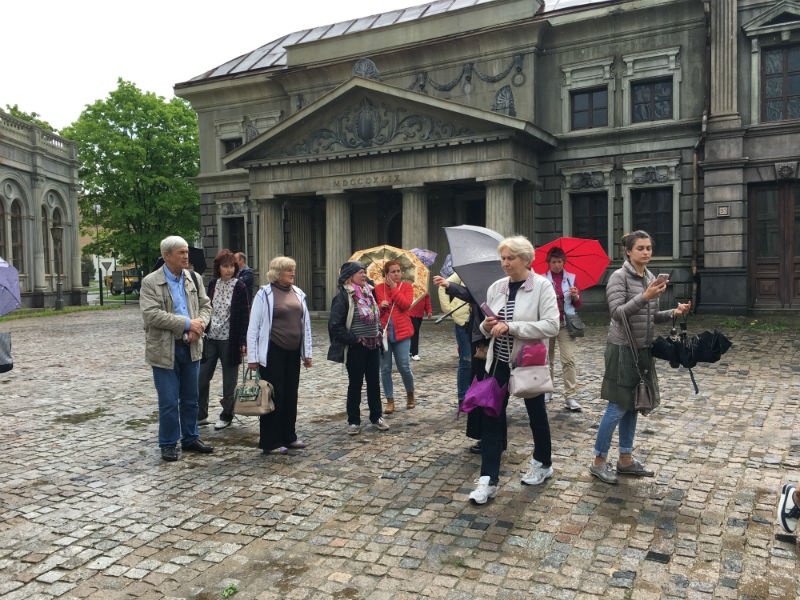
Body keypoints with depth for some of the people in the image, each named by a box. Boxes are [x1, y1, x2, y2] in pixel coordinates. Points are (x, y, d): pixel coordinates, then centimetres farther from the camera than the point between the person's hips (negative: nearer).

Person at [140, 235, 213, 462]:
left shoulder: (194, 278, 8)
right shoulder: (150, 282, -8)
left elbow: (205, 306, 10)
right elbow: (151, 314, -18)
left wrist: (199, 325, -12)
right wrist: (187, 323, -20)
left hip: (191, 348, 5)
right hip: (165, 350, -5)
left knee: (190, 399, 15)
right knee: (169, 402, 2)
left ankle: (190, 438, 29)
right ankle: (168, 444, 18)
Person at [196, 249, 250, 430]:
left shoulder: (239, 287, -6)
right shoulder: (212, 284, 7)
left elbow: (244, 315, -7)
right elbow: (208, 310, 14)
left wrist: (243, 341, -11)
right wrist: (203, 331, 12)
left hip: (229, 339, -4)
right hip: (211, 338, 5)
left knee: (229, 381, 7)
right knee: (202, 377, 5)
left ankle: (227, 416, 21)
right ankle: (201, 415, 18)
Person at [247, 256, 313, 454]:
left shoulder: (298, 293, 9)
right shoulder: (265, 294, -7)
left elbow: (305, 324, 13)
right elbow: (253, 326, -7)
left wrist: (307, 353, 10)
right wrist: (253, 357, -10)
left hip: (293, 352, 6)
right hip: (273, 353, -5)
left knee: (291, 395, 11)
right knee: (273, 396, 0)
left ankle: (289, 436, 24)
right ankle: (270, 443, 10)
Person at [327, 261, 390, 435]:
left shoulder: (368, 292, 10)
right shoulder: (343, 296, -12)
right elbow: (335, 324, -16)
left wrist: (378, 332, 8)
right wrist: (353, 338, -16)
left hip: (373, 345, 6)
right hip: (356, 347, -6)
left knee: (374, 382, 13)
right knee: (355, 384, 4)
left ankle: (376, 417, 25)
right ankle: (353, 421, 15)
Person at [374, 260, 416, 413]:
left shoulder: (406, 286, 4)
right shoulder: (378, 288, 6)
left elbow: (406, 304, -12)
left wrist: (394, 288, -9)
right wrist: (381, 306, -12)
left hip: (401, 332, -1)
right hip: (383, 332, 1)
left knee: (404, 367, -2)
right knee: (385, 368, 3)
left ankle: (410, 395, 24)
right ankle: (390, 401, 16)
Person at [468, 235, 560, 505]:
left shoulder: (542, 286, -11)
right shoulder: (496, 287, 4)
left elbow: (551, 326, -21)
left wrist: (510, 326, -25)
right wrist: (487, 325, -11)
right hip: (499, 361, 4)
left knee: (536, 413, 15)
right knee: (491, 416, -2)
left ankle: (543, 464, 39)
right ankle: (488, 479, 4)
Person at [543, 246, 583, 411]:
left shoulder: (571, 278, 7)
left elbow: (578, 305, 9)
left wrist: (575, 296, -12)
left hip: (565, 324, 0)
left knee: (569, 359, -10)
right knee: (547, 359, 11)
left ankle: (570, 397, -9)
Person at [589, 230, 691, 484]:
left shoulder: (650, 278, 10)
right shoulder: (619, 277, -11)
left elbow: (651, 316, 16)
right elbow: (617, 313, -20)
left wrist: (673, 312, -1)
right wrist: (644, 297, -30)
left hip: (642, 349, 7)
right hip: (622, 348, -7)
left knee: (632, 405, 14)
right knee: (618, 407, -3)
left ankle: (625, 459, 26)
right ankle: (599, 461, 10)